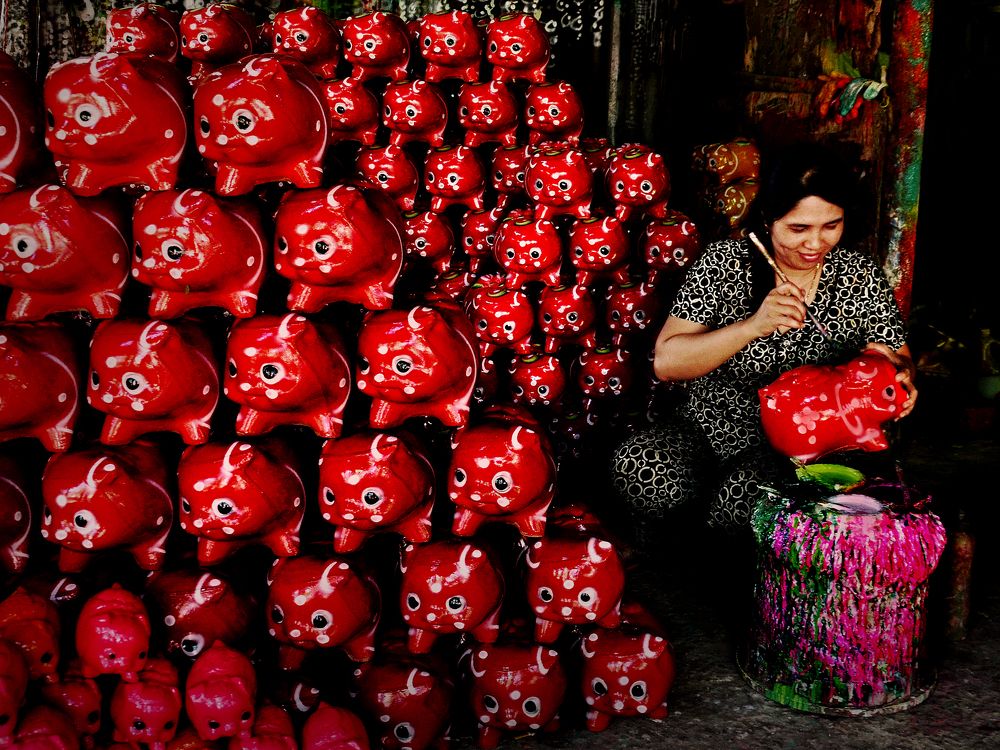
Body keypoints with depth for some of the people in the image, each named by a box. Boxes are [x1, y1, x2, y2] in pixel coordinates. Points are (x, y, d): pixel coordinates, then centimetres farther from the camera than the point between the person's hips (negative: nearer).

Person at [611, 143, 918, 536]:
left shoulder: (861, 276, -1)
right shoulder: (723, 263, -6)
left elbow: (900, 361, 6)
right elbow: (665, 362, -13)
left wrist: (899, 374, -20)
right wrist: (753, 326, -25)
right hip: (708, 429, 1)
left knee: (745, 502, -35)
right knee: (638, 470, -30)